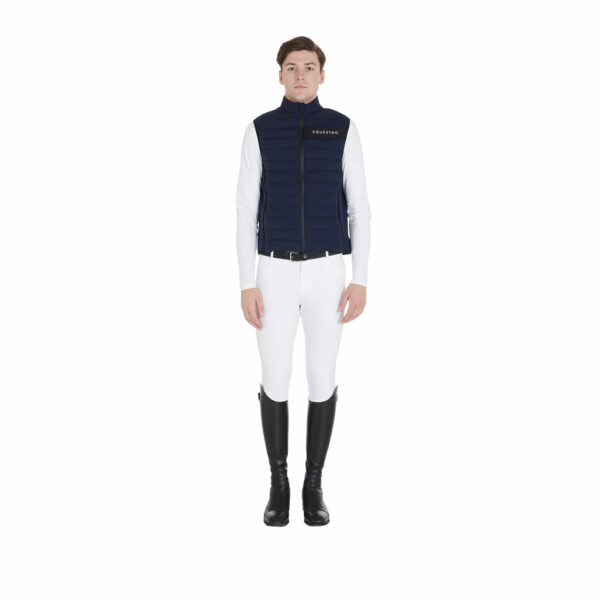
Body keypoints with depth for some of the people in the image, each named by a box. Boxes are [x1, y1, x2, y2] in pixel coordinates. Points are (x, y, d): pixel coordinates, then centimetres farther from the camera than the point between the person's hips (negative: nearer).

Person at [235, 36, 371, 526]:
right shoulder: (260, 131, 3)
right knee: (276, 380, 2)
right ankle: (279, 483, 21)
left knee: (322, 380, 5)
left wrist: (361, 281, -5)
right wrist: (247, 285, -6)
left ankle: (313, 484, 22)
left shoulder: (343, 130, 3)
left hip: (327, 273, 0)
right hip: (276, 274, 0)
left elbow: (359, 209, 2)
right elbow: (246, 212, 1)